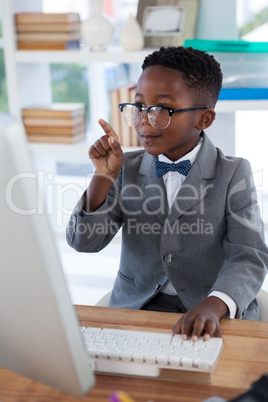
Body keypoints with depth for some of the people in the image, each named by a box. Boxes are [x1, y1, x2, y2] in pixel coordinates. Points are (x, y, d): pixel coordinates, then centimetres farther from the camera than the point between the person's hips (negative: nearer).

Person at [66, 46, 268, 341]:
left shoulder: (232, 174, -3)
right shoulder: (127, 169, 7)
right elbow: (83, 242, 1)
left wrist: (213, 305, -34)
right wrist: (103, 177, -13)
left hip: (215, 317, -2)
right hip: (135, 307, 3)